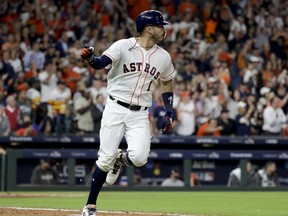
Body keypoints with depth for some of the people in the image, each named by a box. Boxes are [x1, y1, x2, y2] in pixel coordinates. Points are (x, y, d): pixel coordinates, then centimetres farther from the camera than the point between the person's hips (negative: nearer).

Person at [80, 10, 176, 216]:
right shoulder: (123, 46, -6)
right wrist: (90, 58, -44)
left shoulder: (163, 57, 7)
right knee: (106, 158, -9)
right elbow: (101, 63, -20)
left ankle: (120, 159, 20)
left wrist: (169, 114, 11)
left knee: (139, 158, -17)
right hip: (115, 108, -3)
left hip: (139, 115, 3)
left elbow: (167, 83, 21)